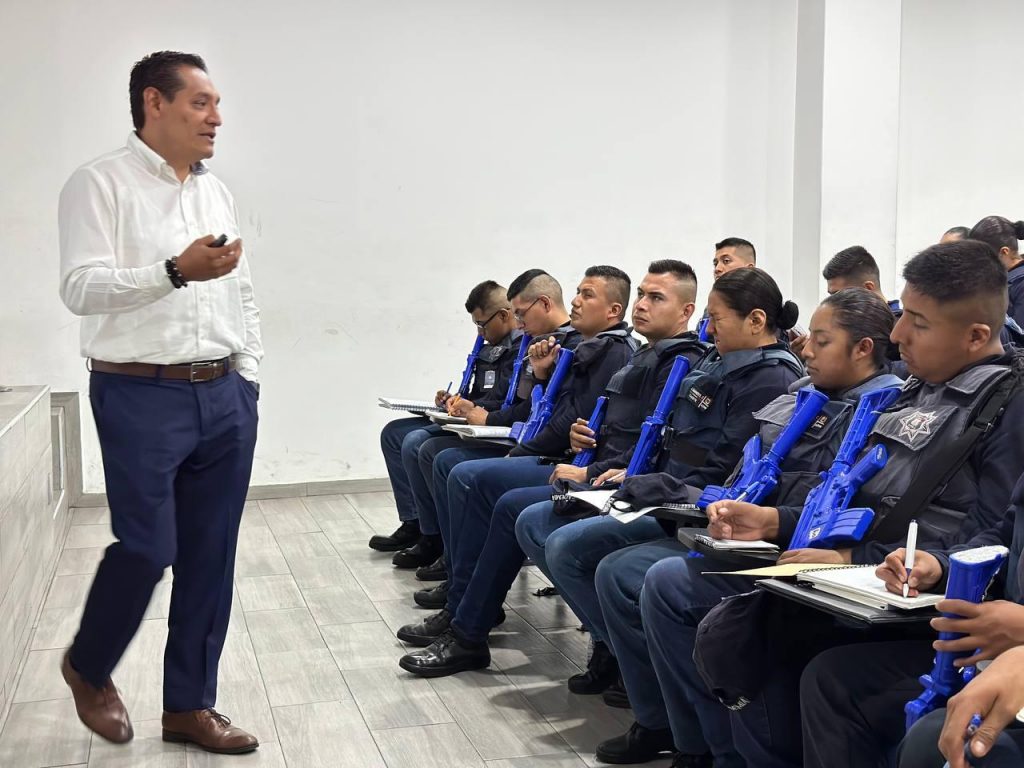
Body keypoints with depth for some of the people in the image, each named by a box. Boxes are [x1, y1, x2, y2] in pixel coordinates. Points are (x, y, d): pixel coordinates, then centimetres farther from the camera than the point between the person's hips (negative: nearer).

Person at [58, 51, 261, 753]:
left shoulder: (217, 192, 16)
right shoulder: (101, 184, -3)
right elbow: (81, 288, -14)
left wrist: (248, 379, 14)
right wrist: (175, 271, -25)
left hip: (224, 397, 6)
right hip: (141, 397, -6)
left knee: (211, 557, 7)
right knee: (147, 549, -4)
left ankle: (190, 705, 20)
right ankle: (88, 667, 26)